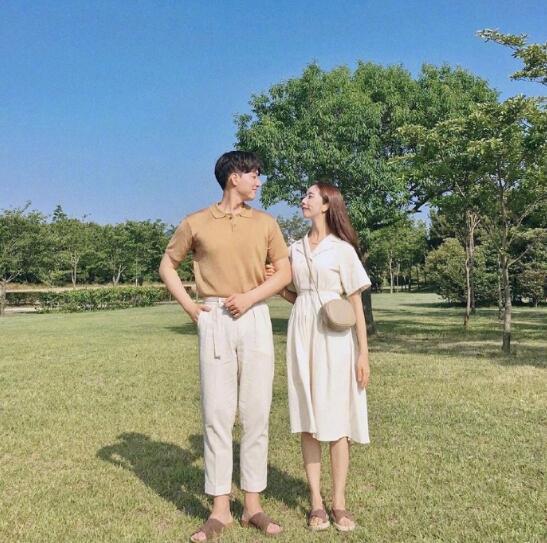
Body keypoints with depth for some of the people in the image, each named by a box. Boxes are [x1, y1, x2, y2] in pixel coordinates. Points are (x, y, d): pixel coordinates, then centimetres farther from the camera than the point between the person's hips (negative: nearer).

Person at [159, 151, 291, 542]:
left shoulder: (265, 222, 10)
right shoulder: (196, 223, 6)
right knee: (217, 413, 1)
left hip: (254, 318, 2)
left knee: (256, 412, 4)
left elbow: (284, 272, 8)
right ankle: (220, 509, 12)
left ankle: (253, 505, 16)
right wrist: (187, 305, 2)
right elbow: (167, 265, 14)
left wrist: (250, 296, -7)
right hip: (214, 320, -1)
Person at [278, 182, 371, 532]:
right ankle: (316, 501, 14)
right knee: (308, 417, 5)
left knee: (337, 418, 1)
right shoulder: (295, 248, 12)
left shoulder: (342, 248, -2)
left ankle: (339, 501, 12)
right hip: (302, 334, 4)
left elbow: (356, 303, -3)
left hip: (334, 337, -4)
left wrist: (363, 354, -7)